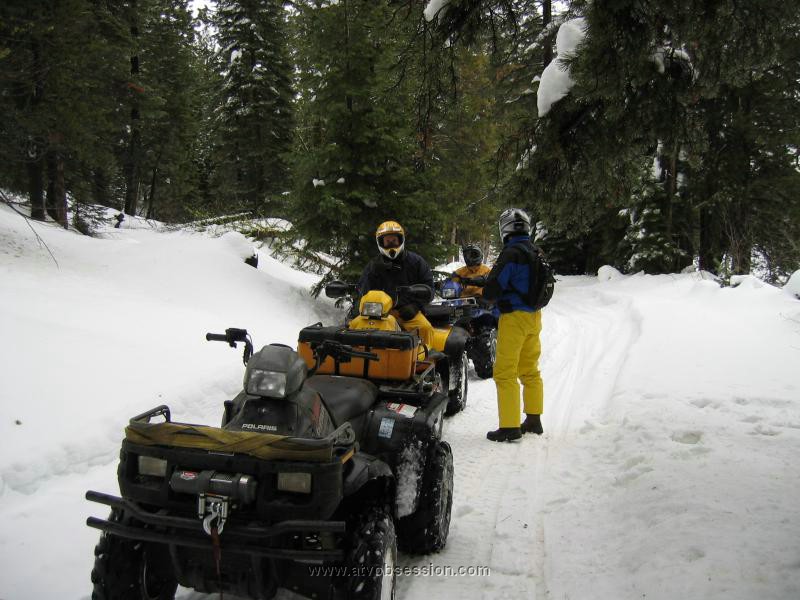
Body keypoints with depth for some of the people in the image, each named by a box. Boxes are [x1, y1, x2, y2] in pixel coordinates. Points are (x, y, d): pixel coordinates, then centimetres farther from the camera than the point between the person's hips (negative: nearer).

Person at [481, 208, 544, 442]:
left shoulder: (511, 253, -16)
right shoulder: (536, 253, 10)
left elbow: (493, 286, -20)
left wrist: (488, 294, 3)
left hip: (514, 317, -9)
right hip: (534, 316, 9)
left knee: (505, 373, -4)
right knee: (530, 371, 16)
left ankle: (510, 427, -4)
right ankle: (534, 420, 24)